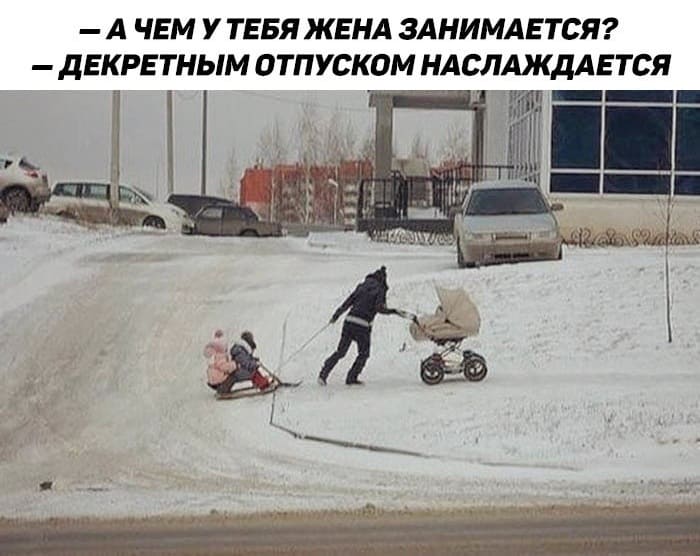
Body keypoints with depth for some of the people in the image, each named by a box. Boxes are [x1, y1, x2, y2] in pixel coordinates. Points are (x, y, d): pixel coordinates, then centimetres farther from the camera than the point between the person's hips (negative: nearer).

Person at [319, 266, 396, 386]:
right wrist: (393, 311, 0)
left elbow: (347, 302, 12)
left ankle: (323, 374, 2)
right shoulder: (379, 290, 1)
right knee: (364, 354, 17)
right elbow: (379, 308, -12)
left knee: (340, 352, 12)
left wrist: (336, 316, 17)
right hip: (363, 325, -5)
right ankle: (351, 377, 13)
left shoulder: (361, 286, 14)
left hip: (349, 322, 5)